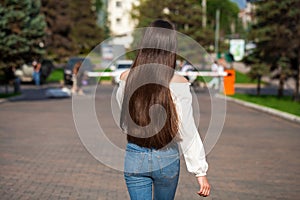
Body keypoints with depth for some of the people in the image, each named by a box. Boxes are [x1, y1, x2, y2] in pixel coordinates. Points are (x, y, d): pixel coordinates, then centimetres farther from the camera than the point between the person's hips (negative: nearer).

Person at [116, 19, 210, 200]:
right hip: (167, 158, -1)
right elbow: (188, 132, -12)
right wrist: (201, 171, -6)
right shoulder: (178, 84, -14)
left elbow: (122, 122, 5)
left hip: (134, 158, 1)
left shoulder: (126, 78, -7)